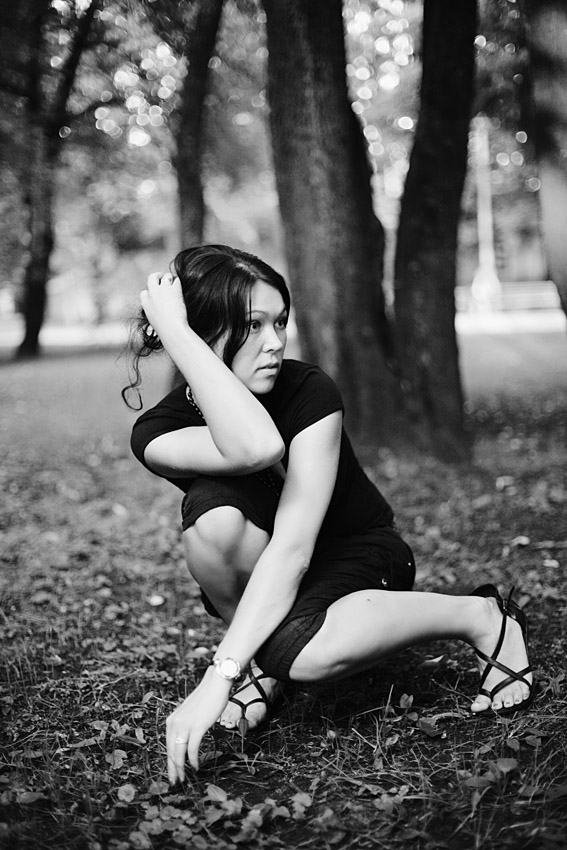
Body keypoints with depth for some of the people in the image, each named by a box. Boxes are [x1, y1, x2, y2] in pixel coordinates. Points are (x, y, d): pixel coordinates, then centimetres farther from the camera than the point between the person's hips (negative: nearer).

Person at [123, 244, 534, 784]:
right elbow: (254, 447, -43)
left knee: (304, 653, -37)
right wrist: (173, 331, -38)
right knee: (216, 510, -32)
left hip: (358, 555, -2)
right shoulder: (157, 431, -19)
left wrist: (217, 679, -43)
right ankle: (262, 659, -9)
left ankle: (483, 619, -12)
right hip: (258, 581, 2)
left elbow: (293, 547, -35)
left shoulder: (310, 392, -25)